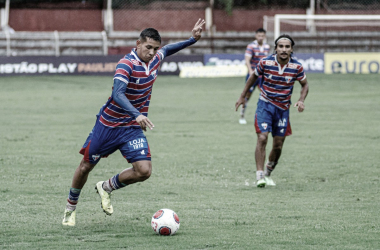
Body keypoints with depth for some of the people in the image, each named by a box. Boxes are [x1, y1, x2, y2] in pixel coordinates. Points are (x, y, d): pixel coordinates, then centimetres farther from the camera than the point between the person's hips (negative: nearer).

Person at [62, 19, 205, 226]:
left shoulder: (155, 60, -3)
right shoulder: (127, 64, -24)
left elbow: (167, 50, 23)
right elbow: (117, 94, -38)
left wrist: (192, 39, 12)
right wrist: (137, 114, -52)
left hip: (133, 128, 5)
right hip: (108, 124, -5)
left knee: (144, 171, -14)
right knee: (86, 166, 8)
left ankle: (106, 188, 12)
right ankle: (71, 207, 34)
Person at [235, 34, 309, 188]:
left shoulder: (297, 67, -9)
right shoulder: (265, 63, -12)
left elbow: (304, 84, 8)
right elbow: (253, 77, 7)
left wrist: (301, 100, -10)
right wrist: (243, 97, 12)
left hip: (283, 108, 2)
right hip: (265, 104, -2)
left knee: (278, 145, 6)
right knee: (262, 138, -18)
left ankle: (268, 173, 27)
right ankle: (260, 176, -15)